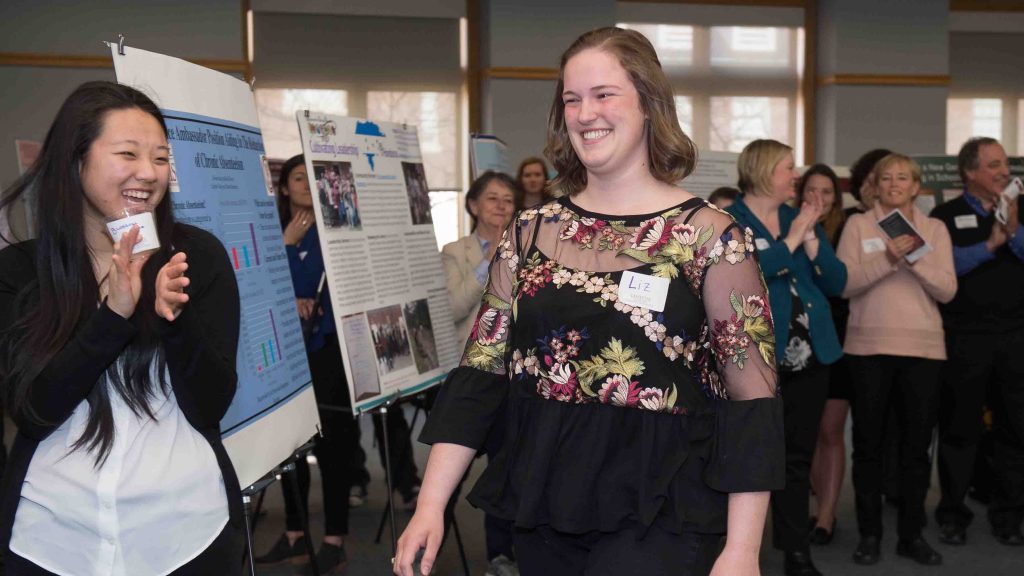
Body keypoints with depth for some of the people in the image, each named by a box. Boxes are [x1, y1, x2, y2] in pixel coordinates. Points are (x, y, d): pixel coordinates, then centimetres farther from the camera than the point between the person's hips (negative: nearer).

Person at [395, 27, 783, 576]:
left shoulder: (710, 236, -6)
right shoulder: (529, 230, 5)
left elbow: (751, 397, -7)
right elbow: (481, 370, 4)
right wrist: (430, 505, -2)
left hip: (659, 515, -4)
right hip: (541, 510, 4)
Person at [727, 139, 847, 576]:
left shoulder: (801, 219, 13)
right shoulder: (728, 222, -3)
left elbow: (836, 283, 8)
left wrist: (810, 237, -6)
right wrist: (792, 238, -15)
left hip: (809, 354, 5)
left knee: (798, 458, 9)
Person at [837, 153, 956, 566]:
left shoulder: (935, 229, 9)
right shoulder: (858, 225, 5)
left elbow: (947, 290, -1)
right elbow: (845, 284, -7)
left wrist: (915, 258, -15)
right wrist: (887, 259, -19)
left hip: (923, 349, 2)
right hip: (869, 347, -1)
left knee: (917, 444, 6)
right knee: (868, 443, 3)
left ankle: (911, 534, 17)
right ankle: (869, 534, 13)